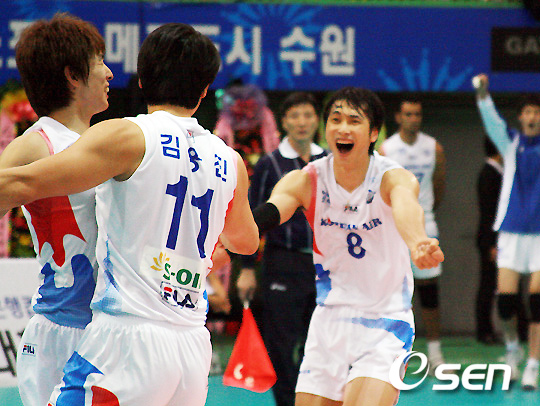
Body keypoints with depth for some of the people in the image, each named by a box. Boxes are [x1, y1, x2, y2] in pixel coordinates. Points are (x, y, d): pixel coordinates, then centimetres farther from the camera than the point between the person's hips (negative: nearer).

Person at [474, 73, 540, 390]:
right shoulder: (511, 142, 6)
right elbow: (491, 120, -11)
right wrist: (483, 94, -30)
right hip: (511, 230, 1)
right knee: (506, 296, -6)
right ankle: (512, 347, 21)